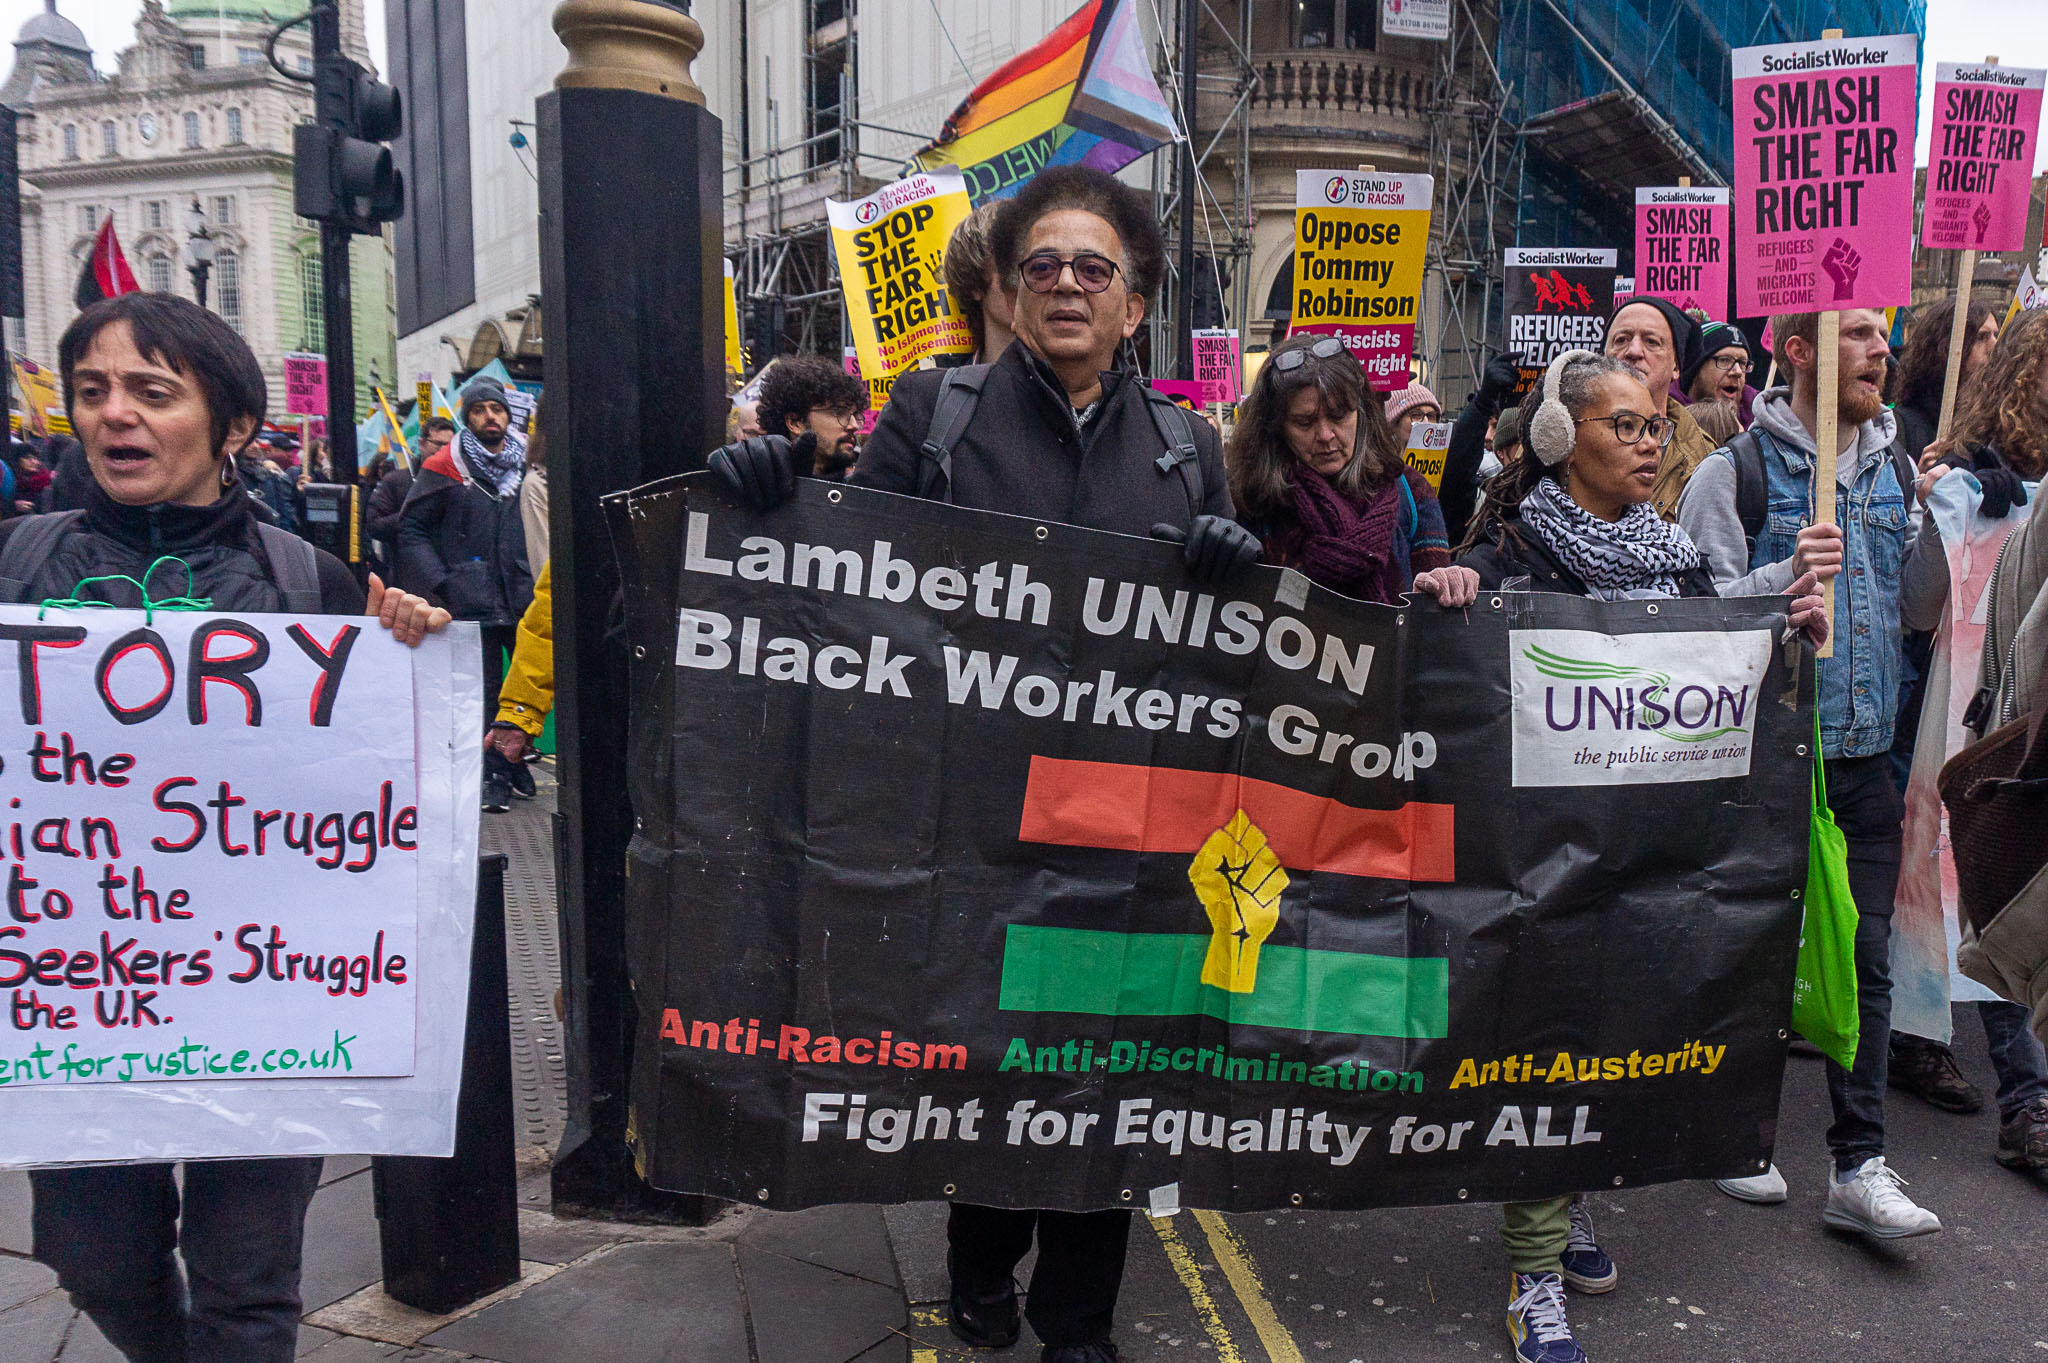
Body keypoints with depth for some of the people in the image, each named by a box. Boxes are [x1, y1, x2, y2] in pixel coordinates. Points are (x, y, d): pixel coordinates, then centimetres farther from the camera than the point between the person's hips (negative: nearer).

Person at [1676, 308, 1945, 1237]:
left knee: (1865, 957, 5)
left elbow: (1918, 605, 15)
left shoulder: (1896, 469, 12)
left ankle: (1859, 1167, 13)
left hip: (1866, 755, 5)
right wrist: (1785, 577, -25)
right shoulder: (1736, 471, -6)